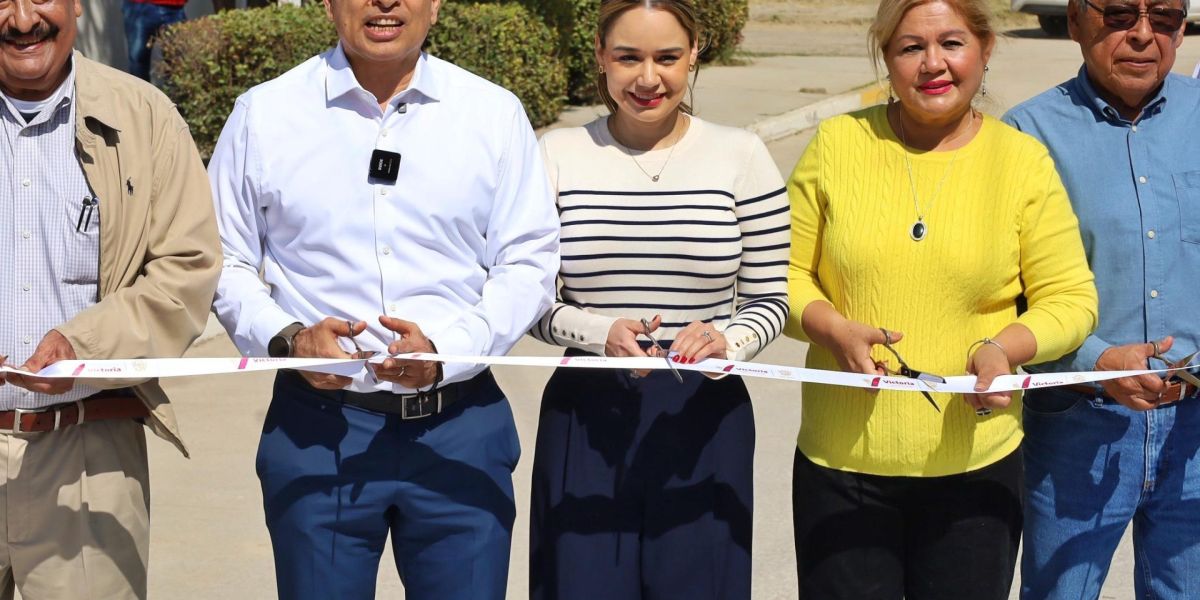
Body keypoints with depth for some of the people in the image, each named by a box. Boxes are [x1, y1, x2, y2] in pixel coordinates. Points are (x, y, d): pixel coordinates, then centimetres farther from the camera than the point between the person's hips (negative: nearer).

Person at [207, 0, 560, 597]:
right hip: (317, 429, 0)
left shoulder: (495, 114, 3)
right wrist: (286, 339, -12)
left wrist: (448, 347, -13)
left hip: (462, 434, 1)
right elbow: (226, 264, 7)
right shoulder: (263, 114, 3)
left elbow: (529, 263, 3)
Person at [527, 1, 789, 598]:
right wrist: (600, 333, -15)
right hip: (586, 419, 0)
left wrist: (728, 341, -18)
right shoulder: (558, 155, 2)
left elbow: (769, 300, 3)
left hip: (703, 420, 0)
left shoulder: (740, 156, 1)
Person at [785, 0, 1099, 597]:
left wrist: (1004, 348, -18)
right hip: (841, 461, 0)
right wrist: (833, 329, -15)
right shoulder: (837, 144, 1)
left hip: (975, 466, 0)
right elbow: (784, 272, 4)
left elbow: (1070, 299, 1)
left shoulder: (1023, 160, 0)